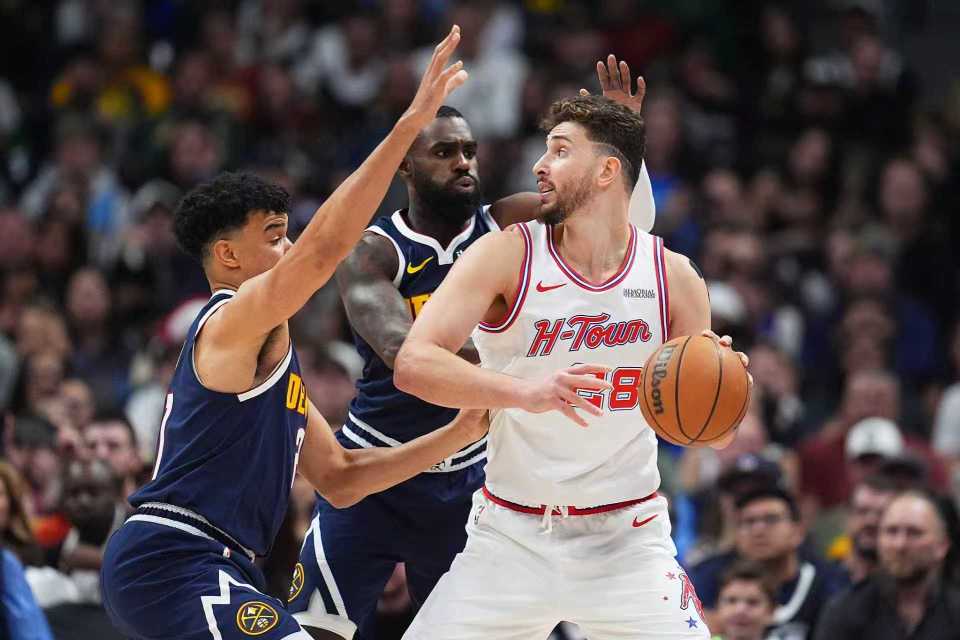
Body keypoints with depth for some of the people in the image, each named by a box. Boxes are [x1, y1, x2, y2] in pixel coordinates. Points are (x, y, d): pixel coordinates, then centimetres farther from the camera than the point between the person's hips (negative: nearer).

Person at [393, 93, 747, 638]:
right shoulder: (507, 255, -8)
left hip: (627, 537, 1)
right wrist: (526, 391, -35)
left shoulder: (674, 276, -2)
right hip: (512, 536, -1)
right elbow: (412, 364, -20)